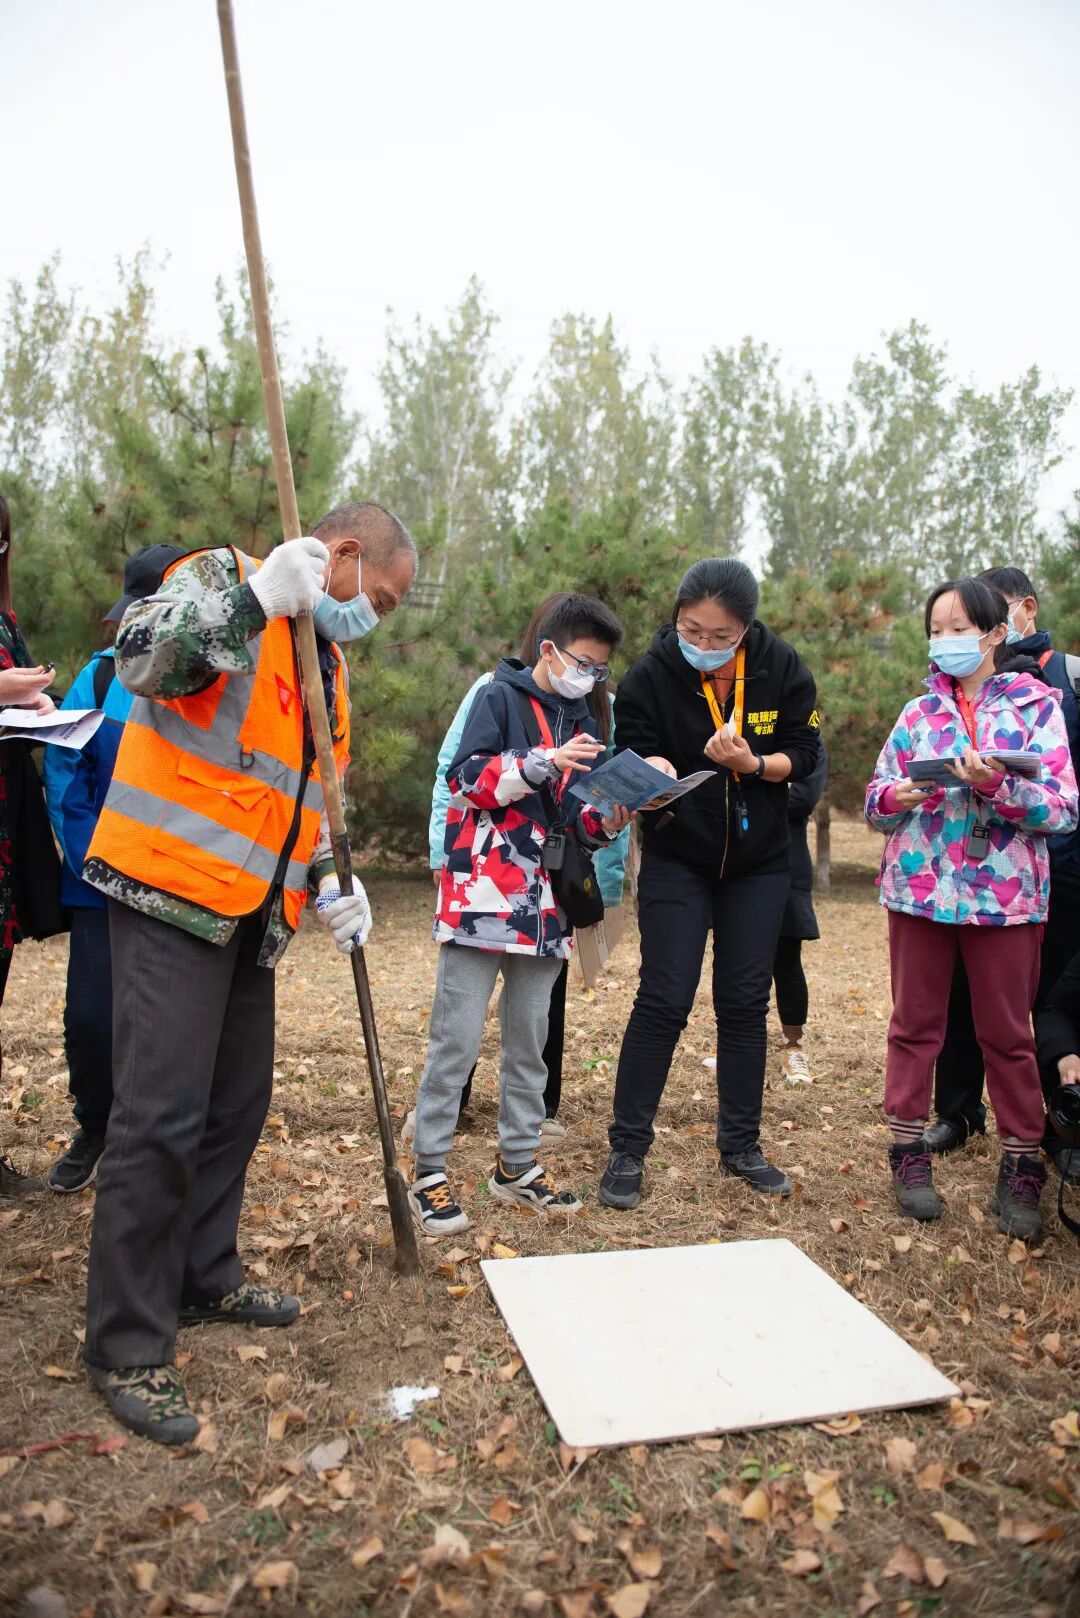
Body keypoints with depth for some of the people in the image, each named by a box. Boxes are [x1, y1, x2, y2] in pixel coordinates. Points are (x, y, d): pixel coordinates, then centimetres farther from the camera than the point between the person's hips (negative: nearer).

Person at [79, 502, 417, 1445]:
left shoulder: (328, 665, 18)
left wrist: (331, 882, 6)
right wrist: (259, 597, -37)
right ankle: (129, 1350, 6)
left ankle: (205, 1279, 33)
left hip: (251, 915, 9)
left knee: (237, 1104, 15)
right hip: (172, 893, -8)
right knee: (161, 1116, -7)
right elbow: (143, 657, -26)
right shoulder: (224, 581, -6)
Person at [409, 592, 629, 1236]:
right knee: (458, 1037, -4)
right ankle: (430, 1171, 7)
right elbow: (466, 778, -11)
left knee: (531, 1038, 12)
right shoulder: (501, 698, 0)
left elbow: (582, 821, 12)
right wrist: (543, 763, -20)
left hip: (544, 903, 6)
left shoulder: (585, 725, 17)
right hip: (482, 891, -6)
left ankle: (518, 1164, 24)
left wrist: (611, 819, -9)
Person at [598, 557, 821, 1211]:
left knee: (746, 1002, 9)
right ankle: (627, 1149, 8)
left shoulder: (783, 668, -10)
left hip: (760, 863, 3)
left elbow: (804, 754, -5)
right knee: (664, 1000, -6)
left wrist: (753, 763, -25)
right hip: (677, 859, -2)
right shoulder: (651, 674, -16)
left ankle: (741, 1145, 24)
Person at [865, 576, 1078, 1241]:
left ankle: (1022, 1168, 18)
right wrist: (896, 797, -13)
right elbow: (876, 799, 9)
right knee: (915, 1023, 8)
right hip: (919, 887, 3)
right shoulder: (919, 712, 10)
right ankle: (910, 1153, 20)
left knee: (1008, 1033, 5)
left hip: (1005, 893, -2)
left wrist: (997, 785, -22)